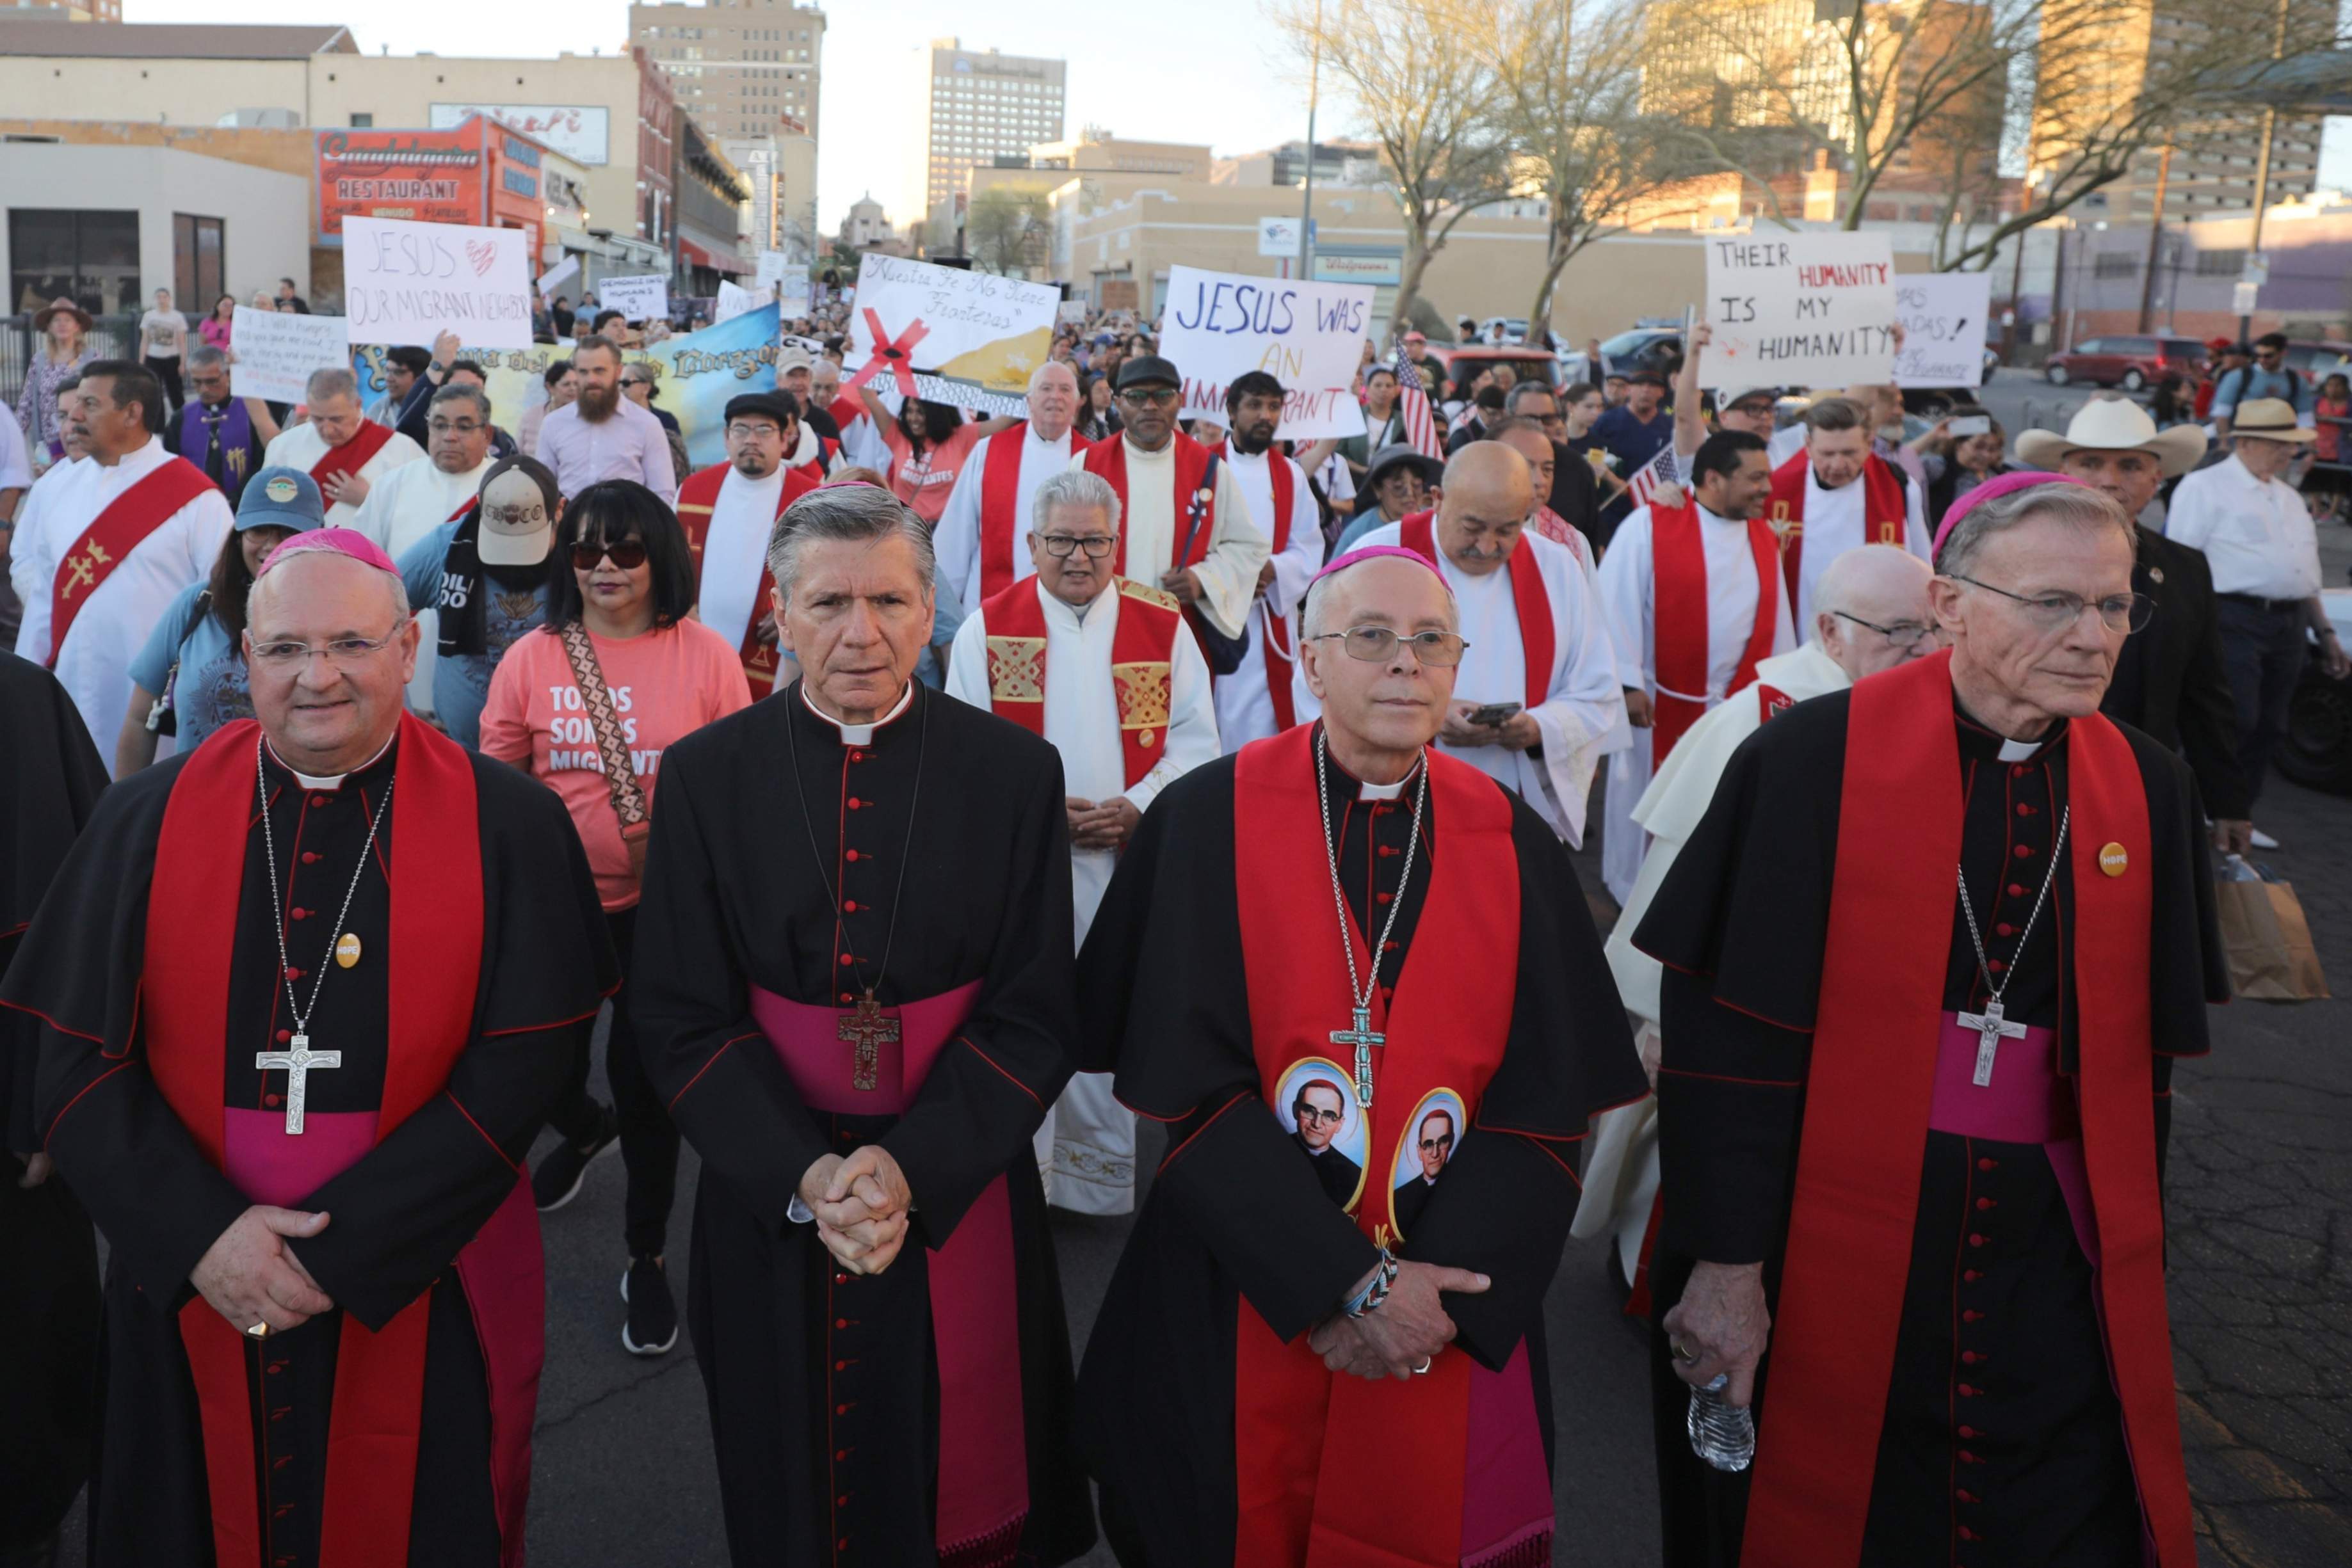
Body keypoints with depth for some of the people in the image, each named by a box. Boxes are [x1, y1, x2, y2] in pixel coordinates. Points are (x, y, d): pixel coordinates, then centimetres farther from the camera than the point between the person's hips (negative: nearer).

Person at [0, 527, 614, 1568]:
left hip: (419, 1296, -1)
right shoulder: (145, 821, -1)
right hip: (189, 1295, 2)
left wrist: (341, 1251, -16)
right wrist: (201, 1236, -15)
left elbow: (515, 1071, -11)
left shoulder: (509, 828, -8)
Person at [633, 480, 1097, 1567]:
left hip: (959, 1193, 0)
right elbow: (680, 1019, -6)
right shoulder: (705, 776, -5)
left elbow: (1037, 1016, -7)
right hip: (769, 1206, 1)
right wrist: (801, 1176, -18)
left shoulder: (1014, 771, -7)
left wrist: (911, 1168, -20)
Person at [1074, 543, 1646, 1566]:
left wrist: (1431, 1290, -15)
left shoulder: (1513, 844, -2)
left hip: (1452, 1321, 2)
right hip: (1244, 1300, -2)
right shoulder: (1208, 820, -10)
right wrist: (1349, 1282, -16)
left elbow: (1549, 1099, -4)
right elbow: (1184, 1080, -13)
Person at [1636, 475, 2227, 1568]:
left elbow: (2145, 1052, 9)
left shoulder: (2146, 791, 0)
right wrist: (1727, 1261, -15)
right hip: (1833, 1240, -3)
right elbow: (1723, 1029, -14)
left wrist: (2123, 1252, 10)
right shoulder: (1811, 760, -14)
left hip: (2051, 1252, 4)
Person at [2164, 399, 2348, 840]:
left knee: (2267, 728, 9)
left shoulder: (2289, 498, 22)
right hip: (2236, 619, -8)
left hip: (2290, 625, 8)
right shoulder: (2206, 488, -3)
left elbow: (2305, 572, 27)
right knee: (2234, 721, -13)